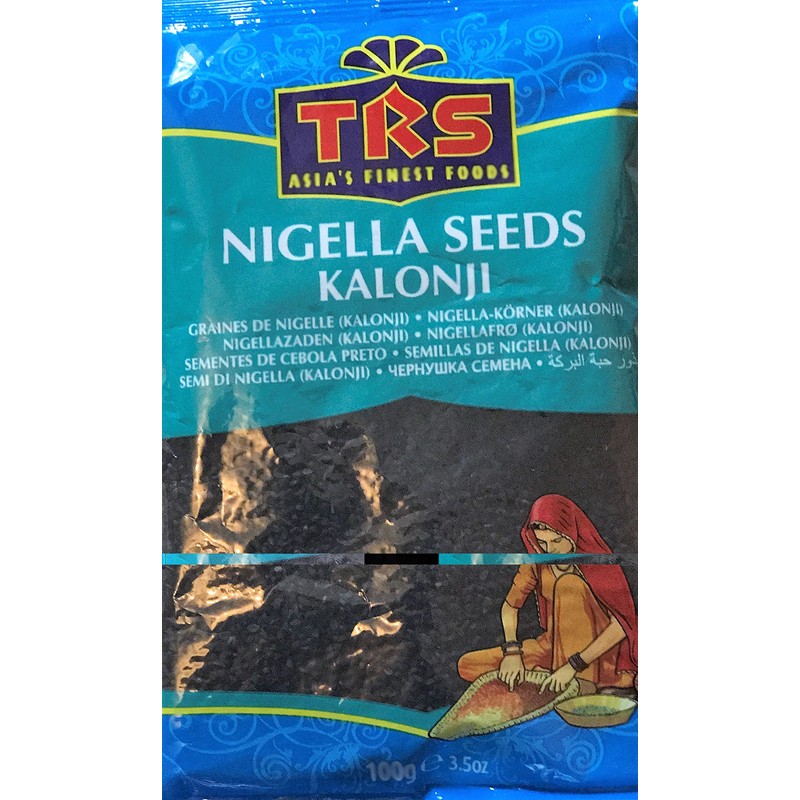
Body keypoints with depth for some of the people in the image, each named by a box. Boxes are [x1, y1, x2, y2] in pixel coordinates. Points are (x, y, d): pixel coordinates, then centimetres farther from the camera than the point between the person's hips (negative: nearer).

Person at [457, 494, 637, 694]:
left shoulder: (598, 564, -18)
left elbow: (620, 626, -23)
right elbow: (510, 606, 2)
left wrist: (573, 665, -29)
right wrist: (512, 651, -15)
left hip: (594, 650, -4)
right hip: (553, 646, 5)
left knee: (568, 584, -31)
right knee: (467, 665, -10)